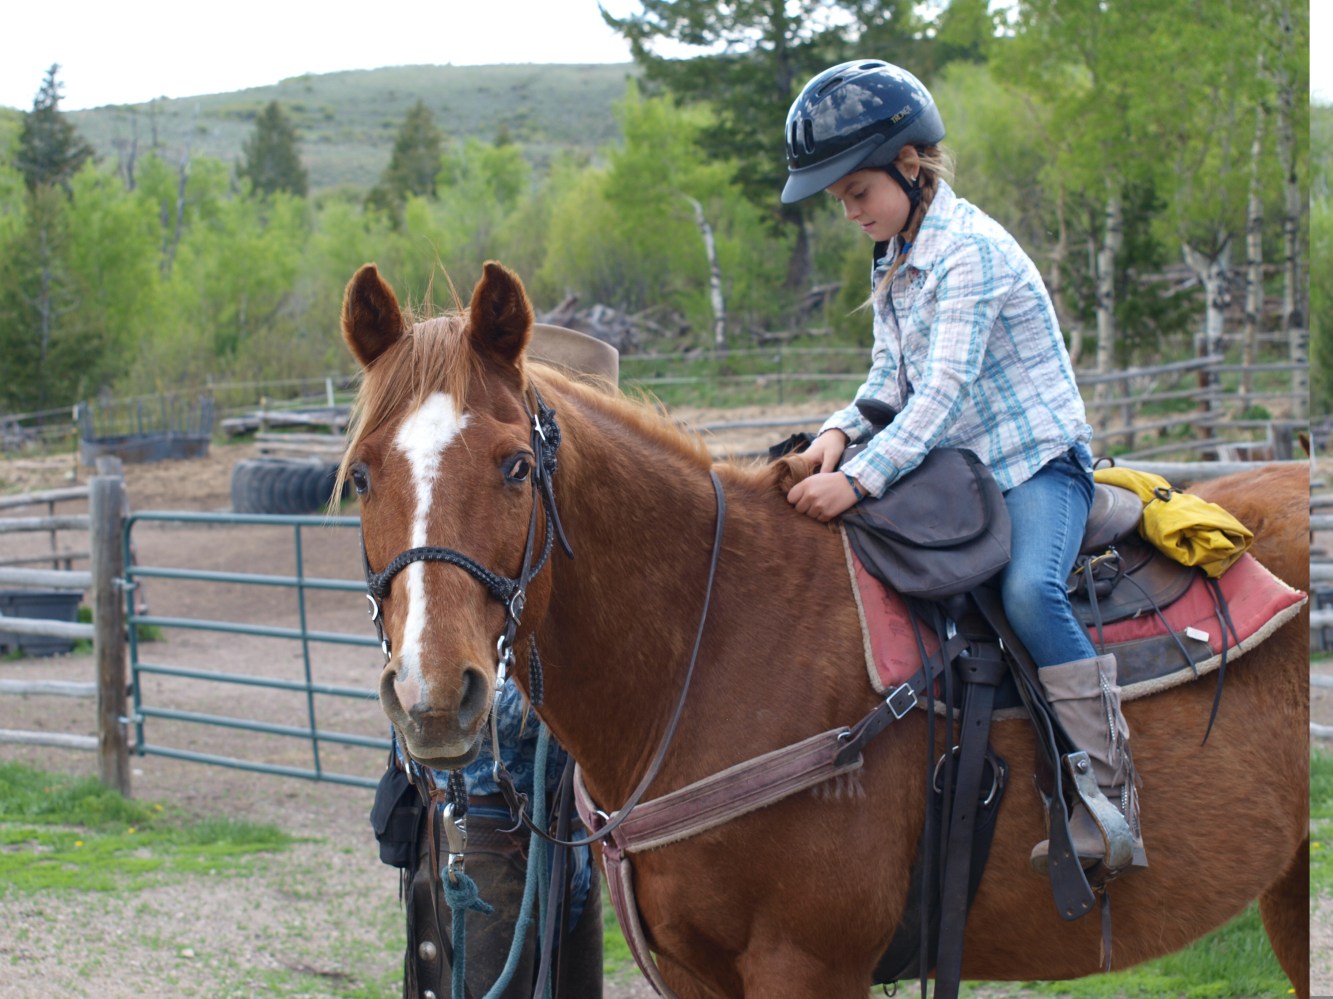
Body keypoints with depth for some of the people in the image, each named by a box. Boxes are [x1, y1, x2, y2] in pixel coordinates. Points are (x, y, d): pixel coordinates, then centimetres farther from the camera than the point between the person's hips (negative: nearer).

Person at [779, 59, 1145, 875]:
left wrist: (862, 478, -35)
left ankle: (1110, 797, -27)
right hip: (959, 468, 10)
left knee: (1029, 589, -33)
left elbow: (945, 389, -27)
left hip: (1039, 458, -10)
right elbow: (895, 375, 14)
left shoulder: (969, 249, -19)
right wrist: (841, 431, -7)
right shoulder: (895, 260, 11)